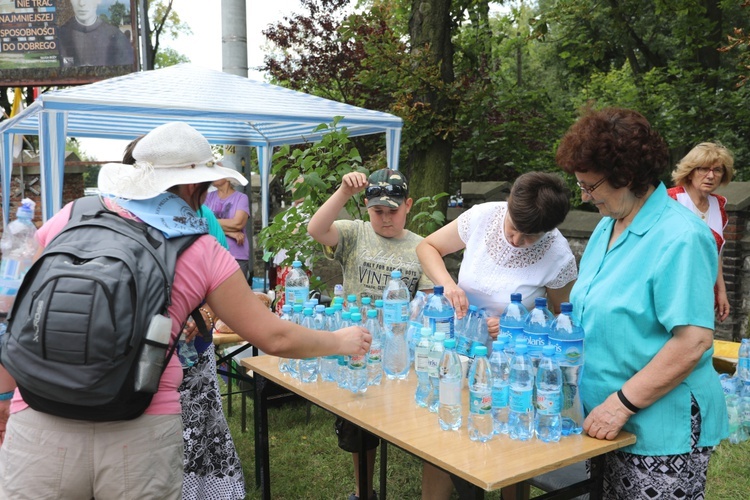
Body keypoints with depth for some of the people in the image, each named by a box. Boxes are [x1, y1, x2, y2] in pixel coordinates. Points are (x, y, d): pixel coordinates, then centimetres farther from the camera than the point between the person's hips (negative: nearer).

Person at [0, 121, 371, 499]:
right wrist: (340, 341, 24)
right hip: (141, 436, -1)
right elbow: (275, 338, 7)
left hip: (39, 422, 2)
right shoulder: (205, 254, 3)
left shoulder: (72, 216, 7)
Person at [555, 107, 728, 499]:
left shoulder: (680, 238, -19)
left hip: (661, 431, -8)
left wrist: (621, 404, -22)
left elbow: (694, 341, -24)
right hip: (612, 421, 8)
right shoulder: (607, 226, 7)